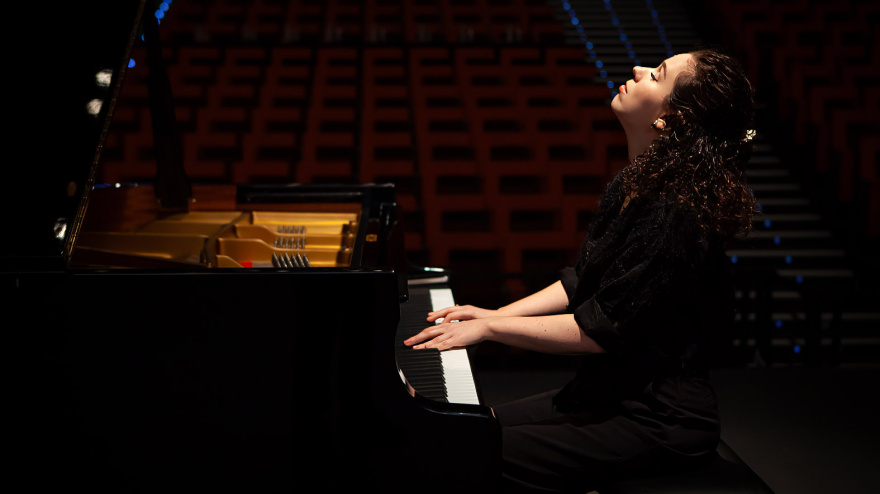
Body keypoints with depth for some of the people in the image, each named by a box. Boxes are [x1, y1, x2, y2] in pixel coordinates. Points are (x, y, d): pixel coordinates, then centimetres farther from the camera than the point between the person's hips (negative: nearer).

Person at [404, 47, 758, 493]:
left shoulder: (675, 217, -25)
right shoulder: (631, 186, 6)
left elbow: (599, 330, -23)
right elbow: (580, 283, 15)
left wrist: (490, 328, -16)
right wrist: (498, 314, 5)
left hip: (657, 423, -9)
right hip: (607, 395, 9)